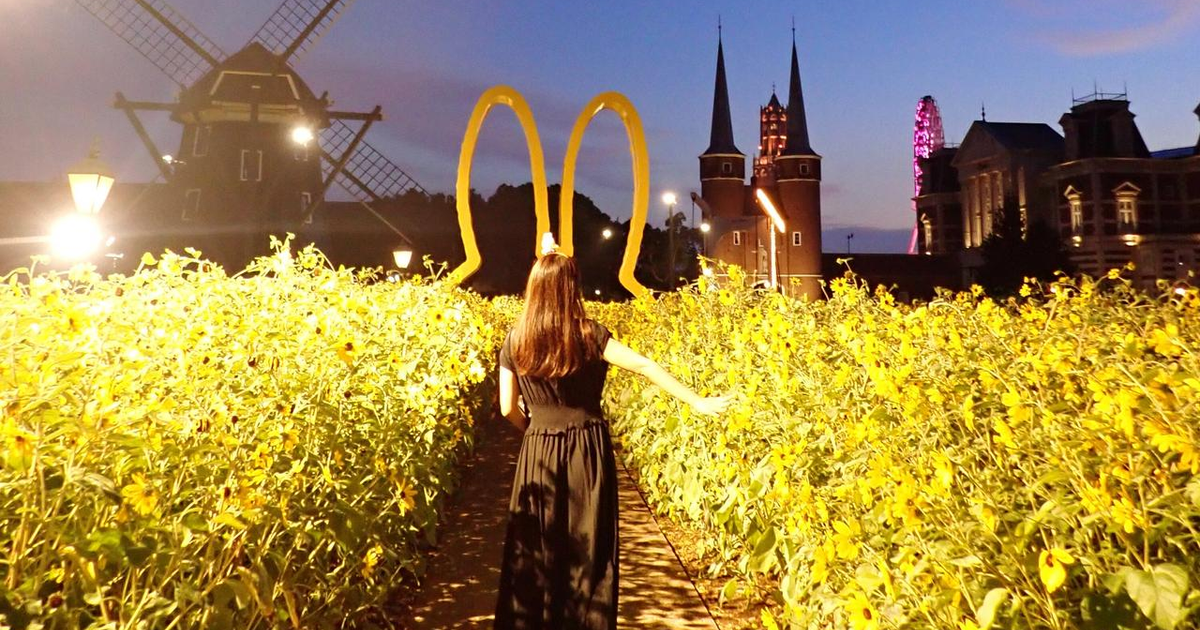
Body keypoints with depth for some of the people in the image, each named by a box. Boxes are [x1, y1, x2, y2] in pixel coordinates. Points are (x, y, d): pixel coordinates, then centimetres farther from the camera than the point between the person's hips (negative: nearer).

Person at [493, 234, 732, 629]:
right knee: (588, 549, 11)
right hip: (589, 450, -1)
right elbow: (644, 366, -13)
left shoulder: (514, 342, -2)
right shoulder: (588, 334, -8)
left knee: (534, 550, 12)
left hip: (538, 453, 1)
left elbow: (508, 408, 1)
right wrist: (696, 402, -9)